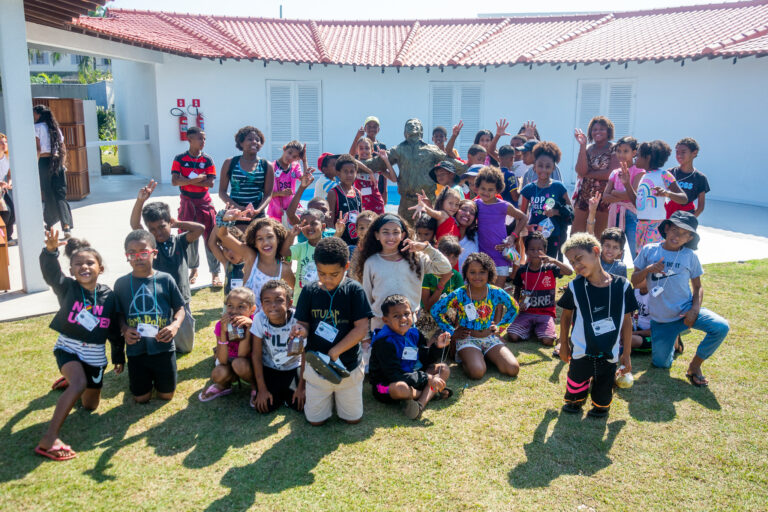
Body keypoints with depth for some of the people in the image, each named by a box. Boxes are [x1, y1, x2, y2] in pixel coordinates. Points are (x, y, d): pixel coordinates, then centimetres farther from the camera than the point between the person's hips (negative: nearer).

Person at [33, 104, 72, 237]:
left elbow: (38, 149, -12)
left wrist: (35, 166, -8)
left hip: (44, 162, -5)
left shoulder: (37, 127, -3)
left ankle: (49, 225, 13)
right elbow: (64, 150, 15)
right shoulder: (55, 128, 15)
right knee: (60, 195, 2)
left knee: (48, 196, 4)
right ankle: (66, 226, -10)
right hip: (57, 162, 5)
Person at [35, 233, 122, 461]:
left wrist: (119, 357, 8)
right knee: (79, 383, -34)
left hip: (95, 356, 3)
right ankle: (49, 439, -29)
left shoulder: (108, 295, -8)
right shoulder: (67, 288, -10)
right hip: (68, 349, -3)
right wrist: (50, 250, -46)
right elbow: (51, 272, -28)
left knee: (90, 406, 17)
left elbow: (114, 329, 1)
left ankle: (68, 380, 49)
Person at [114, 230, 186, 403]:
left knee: (166, 395, 12)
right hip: (136, 349, 1)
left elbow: (180, 308, 1)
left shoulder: (165, 279, -5)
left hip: (163, 347, -1)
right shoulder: (121, 283, -1)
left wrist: (175, 325, -18)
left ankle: (157, 378, 43)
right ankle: (137, 380, 42)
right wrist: (124, 329, -15)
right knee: (141, 398, 11)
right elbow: (119, 314, 5)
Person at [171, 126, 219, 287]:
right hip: (187, 203, 0)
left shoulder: (207, 160, 0)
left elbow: (210, 183, -10)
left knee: (210, 238, -3)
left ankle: (215, 274, 2)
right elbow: (174, 181, -12)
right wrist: (197, 179, -18)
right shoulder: (180, 159, -1)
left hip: (204, 202, 0)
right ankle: (193, 270, 26)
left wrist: (187, 180, -15)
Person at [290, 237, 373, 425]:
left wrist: (334, 352, -20)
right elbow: (304, 324, -1)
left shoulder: (354, 290, -13)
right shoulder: (309, 291, -6)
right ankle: (328, 396, 38)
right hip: (316, 366, 2)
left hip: (348, 366, -1)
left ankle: (338, 395, 39)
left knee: (353, 418, 11)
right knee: (315, 420, 10)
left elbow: (362, 328, -17)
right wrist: (300, 330, -26)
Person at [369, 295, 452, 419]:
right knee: (399, 388, -42)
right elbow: (394, 375, -26)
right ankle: (431, 394, -8)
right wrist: (428, 379, -26)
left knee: (444, 369, -1)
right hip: (386, 384, -8)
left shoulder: (414, 333, 3)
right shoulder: (384, 342, -22)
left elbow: (425, 360, 11)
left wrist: (437, 347, -9)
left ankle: (420, 404, -25)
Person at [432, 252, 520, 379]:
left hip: (490, 338, 4)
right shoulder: (459, 295, -11)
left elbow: (514, 307, 16)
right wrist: (452, 333, -3)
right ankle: (465, 359, 4)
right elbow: (435, 310, -3)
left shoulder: (496, 293, -3)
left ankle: (487, 357, 12)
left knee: (513, 369, -17)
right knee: (477, 372, -32)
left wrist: (500, 327, 8)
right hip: (467, 339, -4)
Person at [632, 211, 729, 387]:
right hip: (660, 319, 0)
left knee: (721, 327, -26)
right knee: (661, 364, 2)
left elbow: (698, 287, 4)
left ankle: (695, 365, -3)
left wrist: (695, 309, -13)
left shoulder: (690, 256, -1)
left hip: (686, 311, 0)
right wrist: (648, 269, -19)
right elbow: (634, 281, 1)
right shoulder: (649, 251, -2)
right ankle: (672, 339, 36)